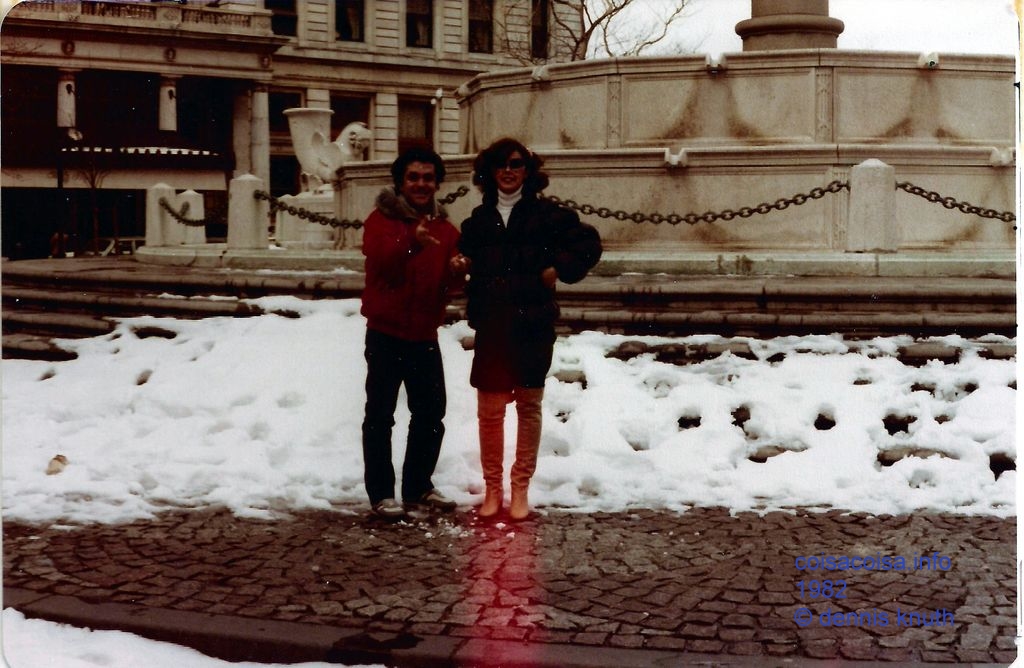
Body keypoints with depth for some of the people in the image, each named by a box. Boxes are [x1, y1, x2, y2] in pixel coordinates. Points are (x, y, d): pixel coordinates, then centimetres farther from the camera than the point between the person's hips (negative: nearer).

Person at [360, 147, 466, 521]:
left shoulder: (445, 229, 10)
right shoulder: (381, 220, -5)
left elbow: (452, 286, 7)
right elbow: (380, 262, -24)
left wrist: (456, 274, -16)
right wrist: (412, 244, -42)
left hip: (425, 335, 6)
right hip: (386, 334, -6)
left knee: (431, 413, 13)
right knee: (380, 414, -3)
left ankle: (418, 486, 26)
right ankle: (381, 492, 4)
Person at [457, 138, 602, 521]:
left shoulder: (545, 214, 3)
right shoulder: (479, 219, 12)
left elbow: (589, 244, 5)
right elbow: (469, 263, 18)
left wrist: (559, 268, -6)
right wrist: (459, 265, -3)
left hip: (532, 325, -2)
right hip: (491, 327, 2)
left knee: (529, 405, 6)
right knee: (489, 409, 1)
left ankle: (521, 489, 16)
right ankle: (492, 488, 13)